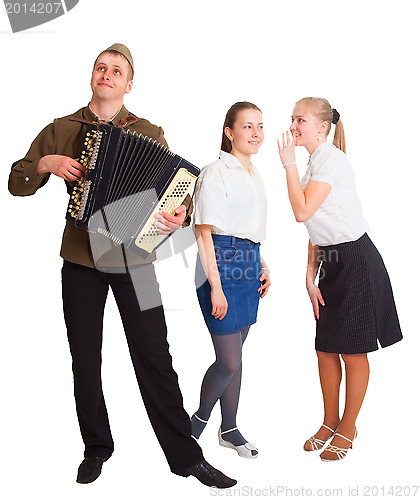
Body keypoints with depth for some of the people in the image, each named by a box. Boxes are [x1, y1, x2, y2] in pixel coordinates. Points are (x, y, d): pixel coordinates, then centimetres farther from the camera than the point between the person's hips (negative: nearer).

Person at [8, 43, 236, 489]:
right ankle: (96, 449, 29)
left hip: (132, 259, -2)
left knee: (155, 360, -1)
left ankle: (186, 456, 10)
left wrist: (178, 216, -21)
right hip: (80, 260, 2)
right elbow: (17, 183, 11)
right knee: (85, 361, 11)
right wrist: (45, 164, -8)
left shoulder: (149, 134, 5)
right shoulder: (61, 130, 9)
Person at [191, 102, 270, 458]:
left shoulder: (255, 176, 16)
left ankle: (229, 429, 28)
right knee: (230, 361, -5)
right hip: (222, 265, -8)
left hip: (249, 264, 8)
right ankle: (199, 419, 20)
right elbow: (204, 232, -14)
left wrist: (262, 265, 14)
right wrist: (215, 286, -18)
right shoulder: (216, 174, -9)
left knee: (235, 356, 14)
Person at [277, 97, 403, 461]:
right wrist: (310, 276, 7)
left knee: (352, 351, 3)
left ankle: (348, 427, 19)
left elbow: (302, 212, -24)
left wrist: (288, 163, -16)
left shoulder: (331, 159, -13)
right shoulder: (314, 164, 14)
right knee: (326, 348, 13)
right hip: (331, 263, 9)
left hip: (356, 261, -9)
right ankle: (330, 422, 29)